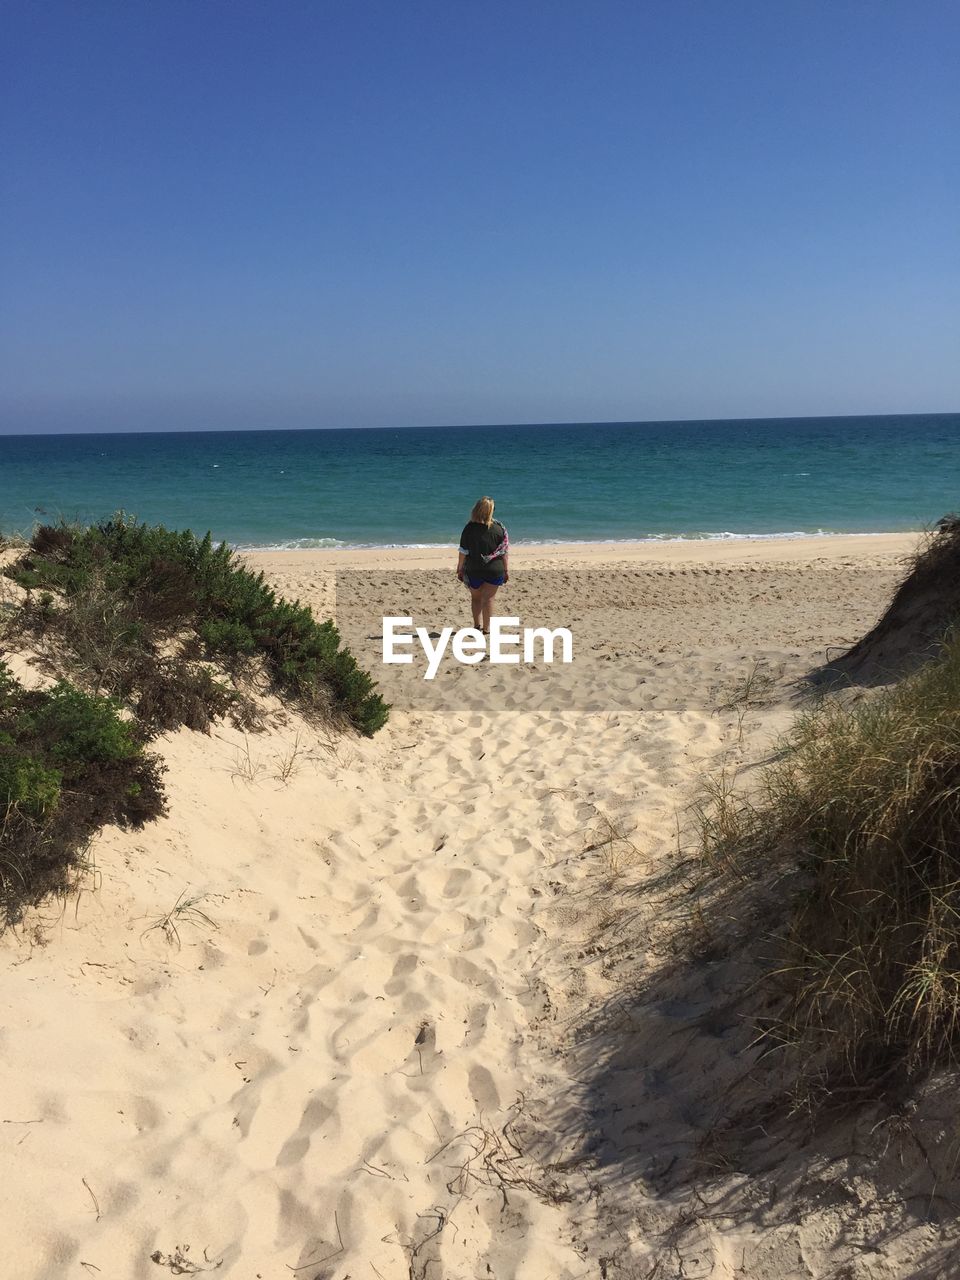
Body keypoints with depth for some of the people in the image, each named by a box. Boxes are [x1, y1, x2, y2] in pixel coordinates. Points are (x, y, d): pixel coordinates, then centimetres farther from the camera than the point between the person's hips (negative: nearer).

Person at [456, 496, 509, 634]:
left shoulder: (469, 528, -10)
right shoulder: (498, 528, -7)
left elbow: (463, 552, -7)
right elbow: (503, 552, -2)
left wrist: (460, 568, 5)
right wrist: (506, 570, 7)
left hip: (473, 570, 0)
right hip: (494, 570, 0)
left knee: (475, 598, 17)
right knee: (488, 598, 6)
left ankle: (477, 624, 16)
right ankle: (486, 628, 7)